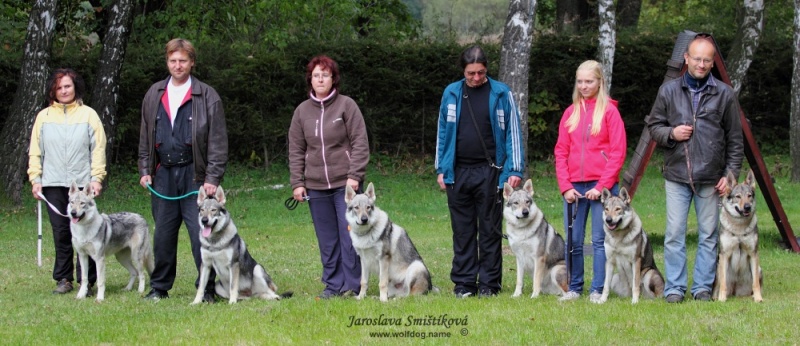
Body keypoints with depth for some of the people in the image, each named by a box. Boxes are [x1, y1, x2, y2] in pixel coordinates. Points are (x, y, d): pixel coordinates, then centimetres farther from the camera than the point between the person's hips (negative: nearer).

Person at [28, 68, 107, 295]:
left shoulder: (88, 115, 6)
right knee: (61, 233, 3)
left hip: (82, 183, -2)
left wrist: (97, 178, -6)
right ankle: (63, 279, 10)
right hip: (53, 184, 2)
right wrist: (35, 179, 3)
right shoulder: (44, 117, 11)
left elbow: (98, 149, 2)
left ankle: (87, 281, 1)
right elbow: (35, 151, 12)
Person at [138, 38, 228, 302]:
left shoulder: (207, 96, 0)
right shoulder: (154, 95, 13)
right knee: (163, 234, 8)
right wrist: (145, 170, 9)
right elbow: (145, 136, 18)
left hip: (195, 175, -4)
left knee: (201, 234, -6)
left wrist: (213, 178, -10)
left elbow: (217, 140, -3)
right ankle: (159, 287, 17)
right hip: (163, 175, 4)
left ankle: (207, 289, 1)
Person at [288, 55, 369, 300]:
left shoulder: (346, 106, -1)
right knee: (327, 240, 6)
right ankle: (333, 285, 14)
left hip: (345, 184, -3)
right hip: (316, 187, 3)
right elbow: (296, 150, 11)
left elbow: (360, 143, -5)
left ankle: (352, 286, 4)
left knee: (349, 236, -3)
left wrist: (355, 176, -12)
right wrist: (297, 183, 4)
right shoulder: (302, 111, 9)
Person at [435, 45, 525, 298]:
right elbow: (443, 132, 13)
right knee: (462, 231, 6)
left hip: (489, 171, -3)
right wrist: (441, 169, 8)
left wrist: (515, 169, -6)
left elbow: (513, 132, 0)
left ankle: (489, 283, 8)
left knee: (490, 230, 2)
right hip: (458, 172, 3)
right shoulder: (451, 94, 7)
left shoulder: (501, 94, -1)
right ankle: (464, 283, 12)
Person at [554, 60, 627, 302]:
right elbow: (561, 152, 10)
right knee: (573, 241, 5)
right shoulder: (571, 112, 11)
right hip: (574, 187, 4)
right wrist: (565, 186, -1)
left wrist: (602, 186, -10)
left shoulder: (609, 110, 0)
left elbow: (618, 152, -5)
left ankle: (598, 290, 4)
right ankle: (574, 288, 13)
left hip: (602, 186, -4)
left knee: (600, 240, 0)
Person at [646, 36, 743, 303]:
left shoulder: (724, 94, 4)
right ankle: (674, 288, 5)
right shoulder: (669, 91, 6)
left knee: (709, 235, 5)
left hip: (710, 178, 0)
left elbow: (735, 139, 6)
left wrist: (731, 173, 0)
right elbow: (653, 126, 12)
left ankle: (703, 287, 14)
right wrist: (670, 133, -9)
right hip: (676, 175, 0)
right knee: (674, 234, -1)